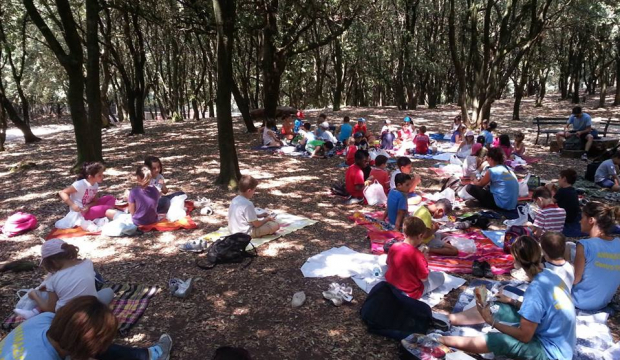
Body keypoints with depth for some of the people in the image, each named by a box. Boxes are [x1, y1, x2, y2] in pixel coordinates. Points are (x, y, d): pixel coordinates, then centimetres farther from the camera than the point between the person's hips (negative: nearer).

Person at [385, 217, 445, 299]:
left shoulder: (393, 247, -11)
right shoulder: (417, 254, -28)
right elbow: (424, 278, -17)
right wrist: (424, 259, -6)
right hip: (410, 293, -4)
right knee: (441, 276, 6)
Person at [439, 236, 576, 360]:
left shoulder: (535, 289, -31)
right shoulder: (549, 275, -4)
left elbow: (524, 336, -23)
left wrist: (491, 321, -16)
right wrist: (511, 301, 12)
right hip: (556, 337, 8)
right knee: (496, 307, 9)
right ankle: (450, 319, 21)